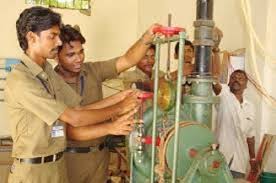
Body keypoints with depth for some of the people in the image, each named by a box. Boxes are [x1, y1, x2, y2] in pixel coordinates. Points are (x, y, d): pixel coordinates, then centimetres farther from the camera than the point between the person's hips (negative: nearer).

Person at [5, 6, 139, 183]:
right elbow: (75, 118, -20)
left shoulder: (50, 73, 7)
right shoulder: (20, 80, -20)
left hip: (58, 166, 7)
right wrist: (118, 108, -11)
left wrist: (119, 96, -6)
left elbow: (80, 109, 1)